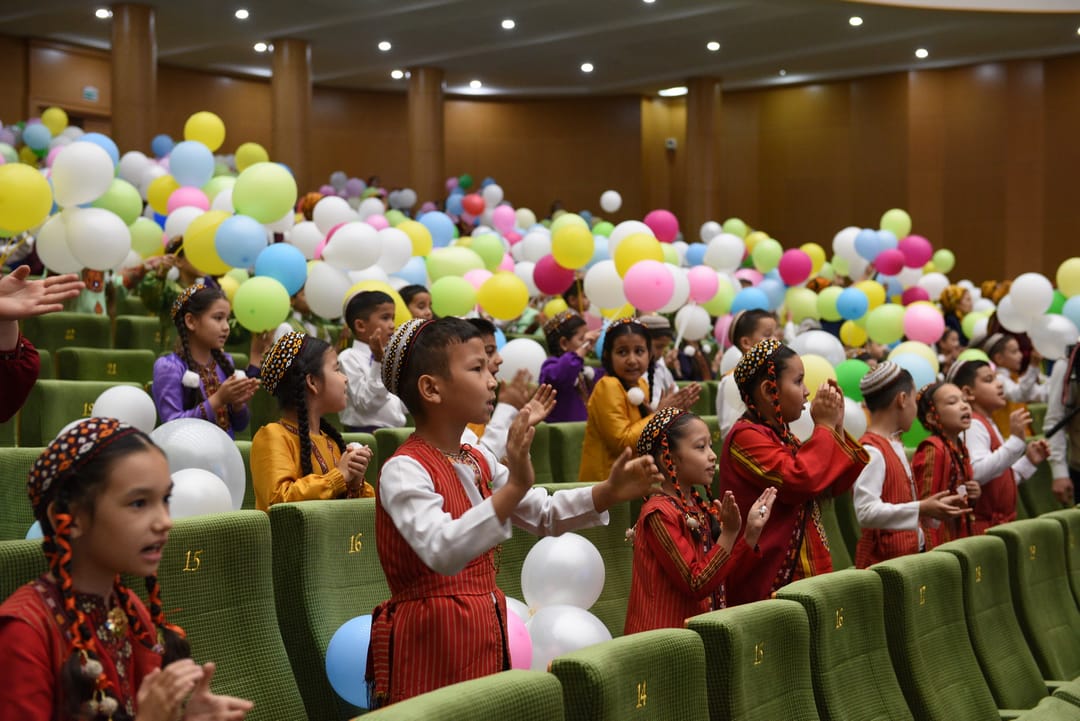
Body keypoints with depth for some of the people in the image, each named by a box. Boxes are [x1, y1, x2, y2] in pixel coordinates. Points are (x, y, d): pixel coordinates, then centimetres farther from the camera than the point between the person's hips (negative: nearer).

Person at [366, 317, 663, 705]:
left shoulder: (479, 462, 9)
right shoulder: (404, 471, -18)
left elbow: (544, 514, 17)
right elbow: (443, 553, -34)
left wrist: (608, 492, 1)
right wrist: (513, 488, -43)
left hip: (484, 631, 8)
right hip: (429, 637, -8)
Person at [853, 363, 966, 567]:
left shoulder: (894, 446, 14)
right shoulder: (871, 451, -16)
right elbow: (866, 512, -26)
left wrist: (936, 506, 13)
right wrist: (921, 509, -28)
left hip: (910, 551, 9)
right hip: (883, 558, -9)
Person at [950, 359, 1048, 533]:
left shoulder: (987, 425, 20)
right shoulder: (973, 425, -13)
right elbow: (978, 473, -30)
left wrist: (1029, 461, 15)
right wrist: (1016, 439, -30)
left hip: (999, 522, 10)